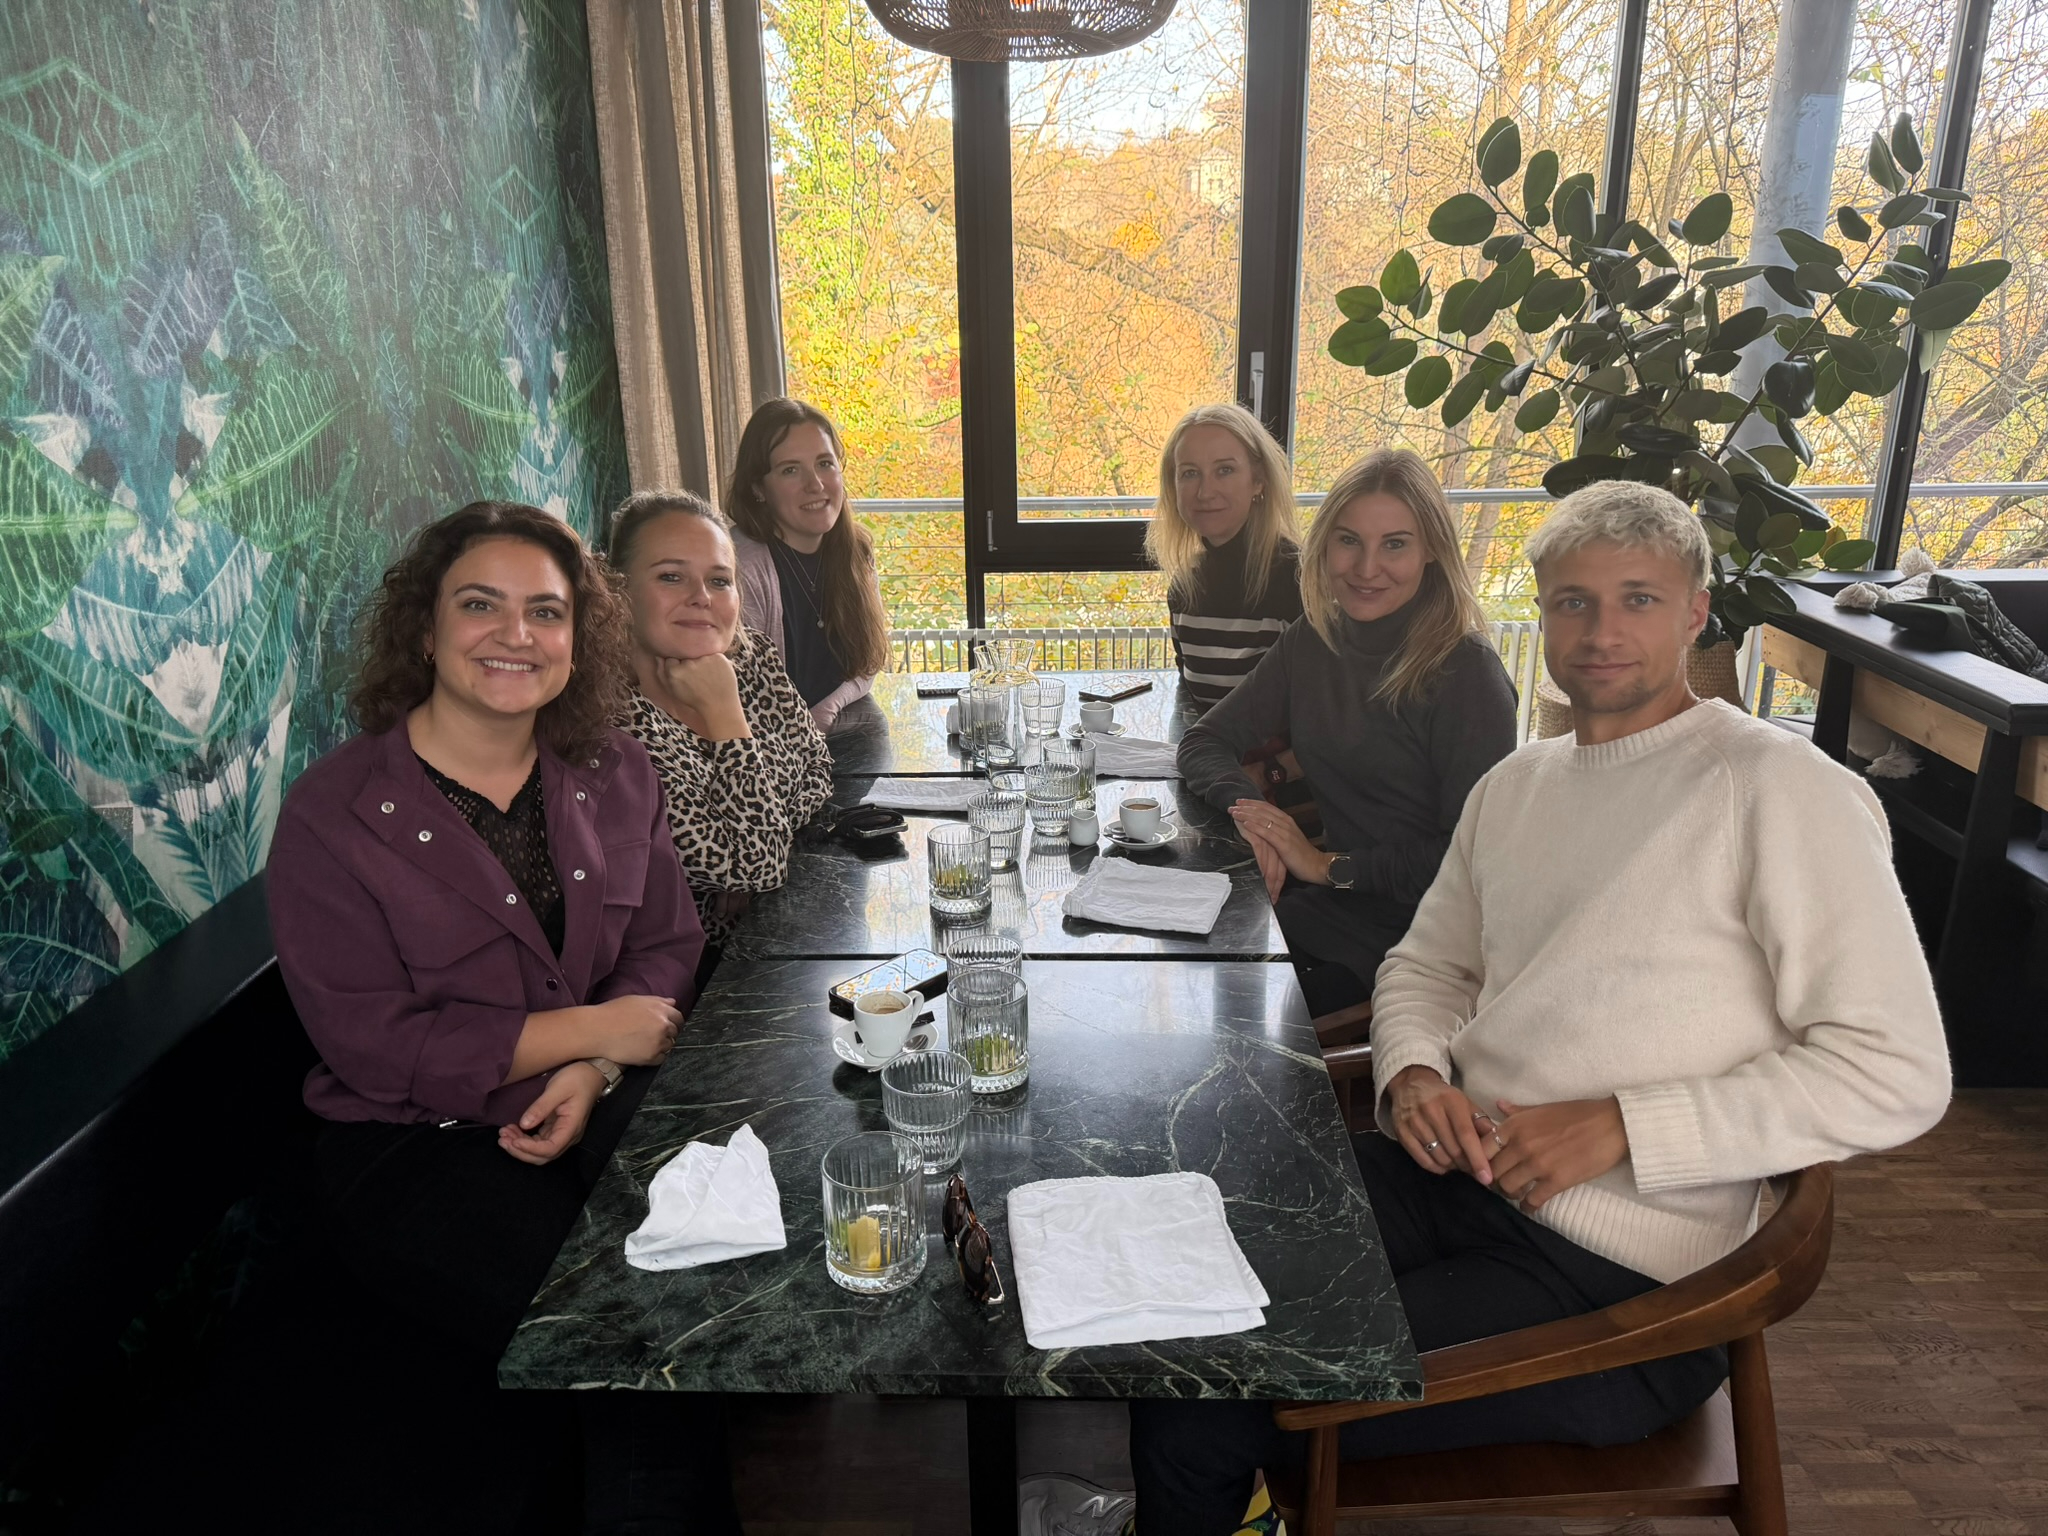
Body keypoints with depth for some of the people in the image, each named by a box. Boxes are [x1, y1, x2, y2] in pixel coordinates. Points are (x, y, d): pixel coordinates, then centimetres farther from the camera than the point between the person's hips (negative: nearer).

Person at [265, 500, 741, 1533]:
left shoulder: (612, 775, 3)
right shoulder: (335, 812, -11)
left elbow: (665, 946, 5)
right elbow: (374, 1044, -14)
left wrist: (592, 1074, -14)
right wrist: (588, 1028, -16)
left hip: (595, 1102, 5)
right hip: (411, 1146, -4)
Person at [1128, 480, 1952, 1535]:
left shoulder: (1780, 789, -10)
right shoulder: (1515, 784, 12)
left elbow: (1899, 1074, -14)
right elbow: (1427, 965, 20)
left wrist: (1623, 1125, -19)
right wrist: (1413, 1072, -3)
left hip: (1612, 1275, -6)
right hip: (1449, 1173, 7)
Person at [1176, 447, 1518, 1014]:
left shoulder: (1467, 674, -14)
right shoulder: (1313, 639, 6)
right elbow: (1204, 742, 8)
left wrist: (1329, 866, -15)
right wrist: (1248, 810, -12)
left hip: (1404, 935, -6)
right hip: (1318, 898, 6)